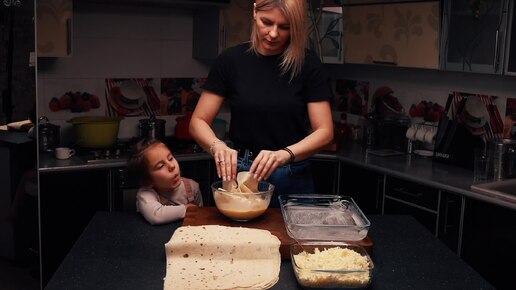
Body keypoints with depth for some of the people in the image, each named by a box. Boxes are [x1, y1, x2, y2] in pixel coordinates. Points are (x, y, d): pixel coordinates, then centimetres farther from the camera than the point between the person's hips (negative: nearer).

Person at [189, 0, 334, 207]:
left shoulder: (307, 64, -7)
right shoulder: (232, 60, -5)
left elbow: (324, 131, -10)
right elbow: (198, 122, -4)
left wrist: (284, 154, -27)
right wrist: (217, 146, -25)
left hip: (293, 178, 0)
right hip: (240, 174, 0)